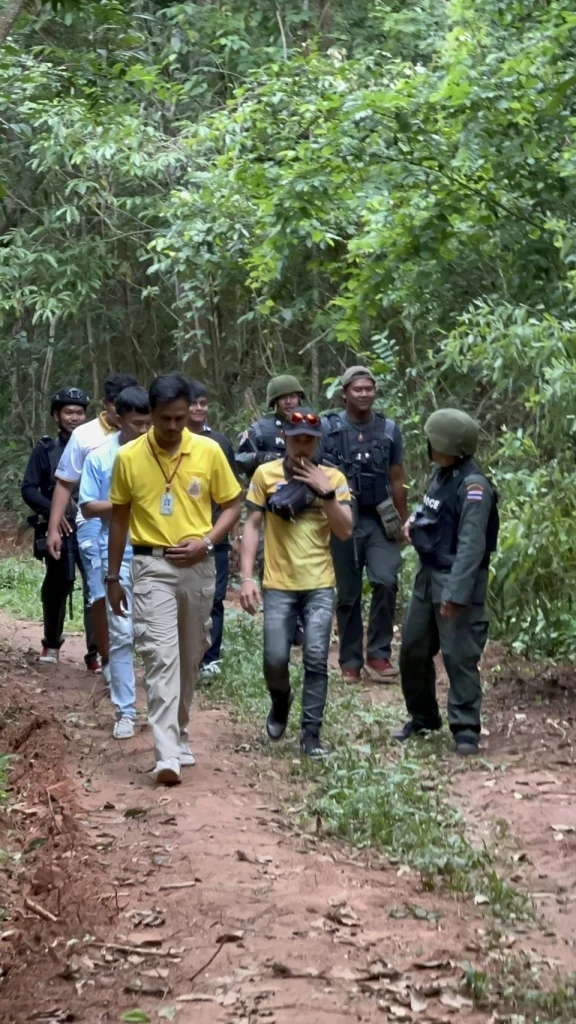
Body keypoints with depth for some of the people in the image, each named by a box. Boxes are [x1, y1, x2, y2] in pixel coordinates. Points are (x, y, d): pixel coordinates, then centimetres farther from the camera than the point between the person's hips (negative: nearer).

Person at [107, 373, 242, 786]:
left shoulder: (209, 451, -3)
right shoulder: (129, 457, -4)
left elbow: (232, 506, 5)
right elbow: (119, 519, 5)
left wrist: (206, 541, -12)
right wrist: (113, 577, 7)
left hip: (199, 566, 2)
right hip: (153, 566, -2)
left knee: (191, 656, 13)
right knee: (161, 656, -13)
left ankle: (179, 733, 32)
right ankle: (168, 754, -18)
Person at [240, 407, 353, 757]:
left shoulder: (333, 478, 3)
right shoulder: (265, 474, 0)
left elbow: (345, 531, -3)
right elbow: (252, 526, 2)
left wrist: (326, 492, -15)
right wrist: (247, 577, -5)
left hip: (320, 585, 1)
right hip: (278, 585, 0)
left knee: (316, 659, -5)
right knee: (275, 659, -5)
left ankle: (312, 733, 5)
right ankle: (281, 703, 27)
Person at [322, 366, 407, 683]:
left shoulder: (389, 429, 6)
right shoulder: (327, 428, -2)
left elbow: (396, 480, 11)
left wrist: (403, 522, 12)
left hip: (380, 520, 1)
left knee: (385, 581, -17)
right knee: (347, 594, 6)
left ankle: (378, 653, -4)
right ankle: (350, 661, 16)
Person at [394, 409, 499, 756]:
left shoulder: (473, 486, -20)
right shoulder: (441, 474, 8)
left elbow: (471, 545, -24)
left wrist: (456, 594, -27)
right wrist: (416, 521, 4)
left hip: (457, 580, -10)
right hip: (428, 574, 10)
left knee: (460, 656, -6)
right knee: (413, 649, 15)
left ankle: (466, 729, 2)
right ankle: (423, 716, 31)